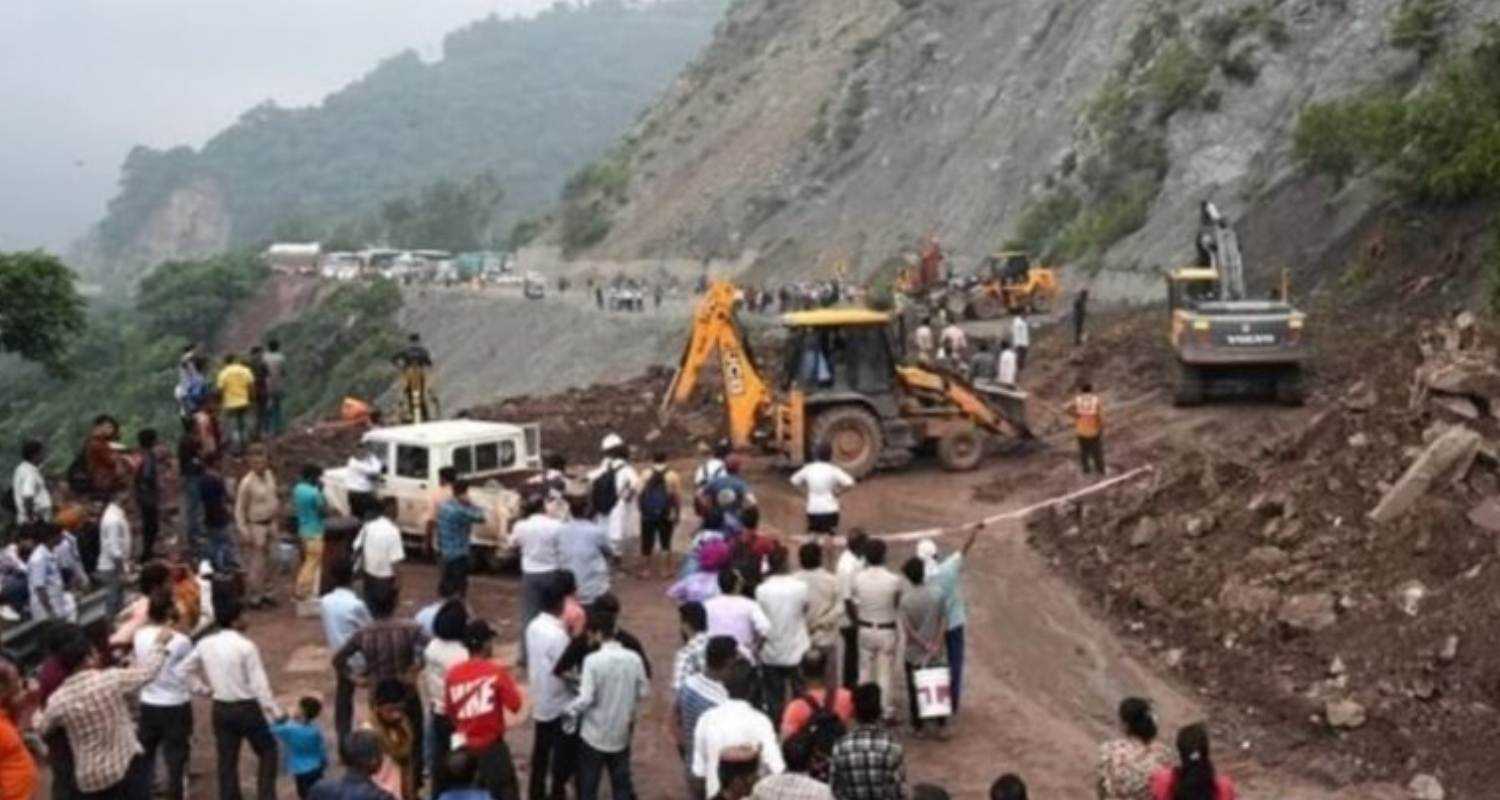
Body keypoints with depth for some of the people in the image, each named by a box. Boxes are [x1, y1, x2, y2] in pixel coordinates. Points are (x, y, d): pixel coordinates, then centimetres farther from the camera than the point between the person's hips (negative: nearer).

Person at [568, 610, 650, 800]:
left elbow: (585, 699, -21)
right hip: (621, 734, 4)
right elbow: (644, 692, 1)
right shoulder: (634, 659, -8)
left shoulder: (593, 660, -21)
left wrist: (570, 710, -2)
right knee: (622, 783, 17)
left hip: (594, 734, -4)